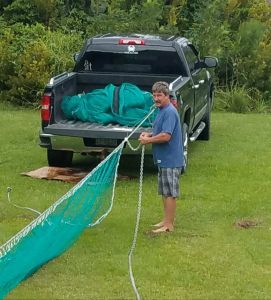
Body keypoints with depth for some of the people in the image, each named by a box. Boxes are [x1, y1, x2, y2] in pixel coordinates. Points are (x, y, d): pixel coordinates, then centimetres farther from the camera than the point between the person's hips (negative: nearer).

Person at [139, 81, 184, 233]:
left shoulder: (170, 112, -19)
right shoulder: (162, 111, 12)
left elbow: (166, 136, -26)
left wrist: (148, 140, -14)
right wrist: (149, 135, 3)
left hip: (170, 160, -10)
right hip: (163, 159, 10)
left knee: (169, 193, -3)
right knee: (165, 192, 17)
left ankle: (169, 225, 3)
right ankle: (166, 220, 26)